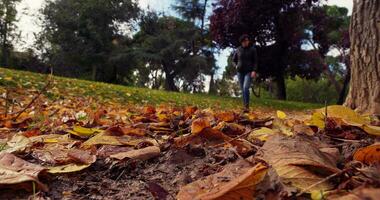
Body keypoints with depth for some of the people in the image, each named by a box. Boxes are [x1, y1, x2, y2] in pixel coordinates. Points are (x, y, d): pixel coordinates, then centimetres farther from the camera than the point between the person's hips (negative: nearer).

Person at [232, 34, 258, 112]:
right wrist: (236, 66, 2)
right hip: (240, 72, 4)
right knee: (243, 90, 5)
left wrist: (254, 71, -14)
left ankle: (247, 107, -21)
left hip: (249, 72, -4)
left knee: (246, 88, -21)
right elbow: (234, 60, 20)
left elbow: (255, 61, -2)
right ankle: (245, 106, 12)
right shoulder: (238, 50, 7)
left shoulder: (253, 49, 0)